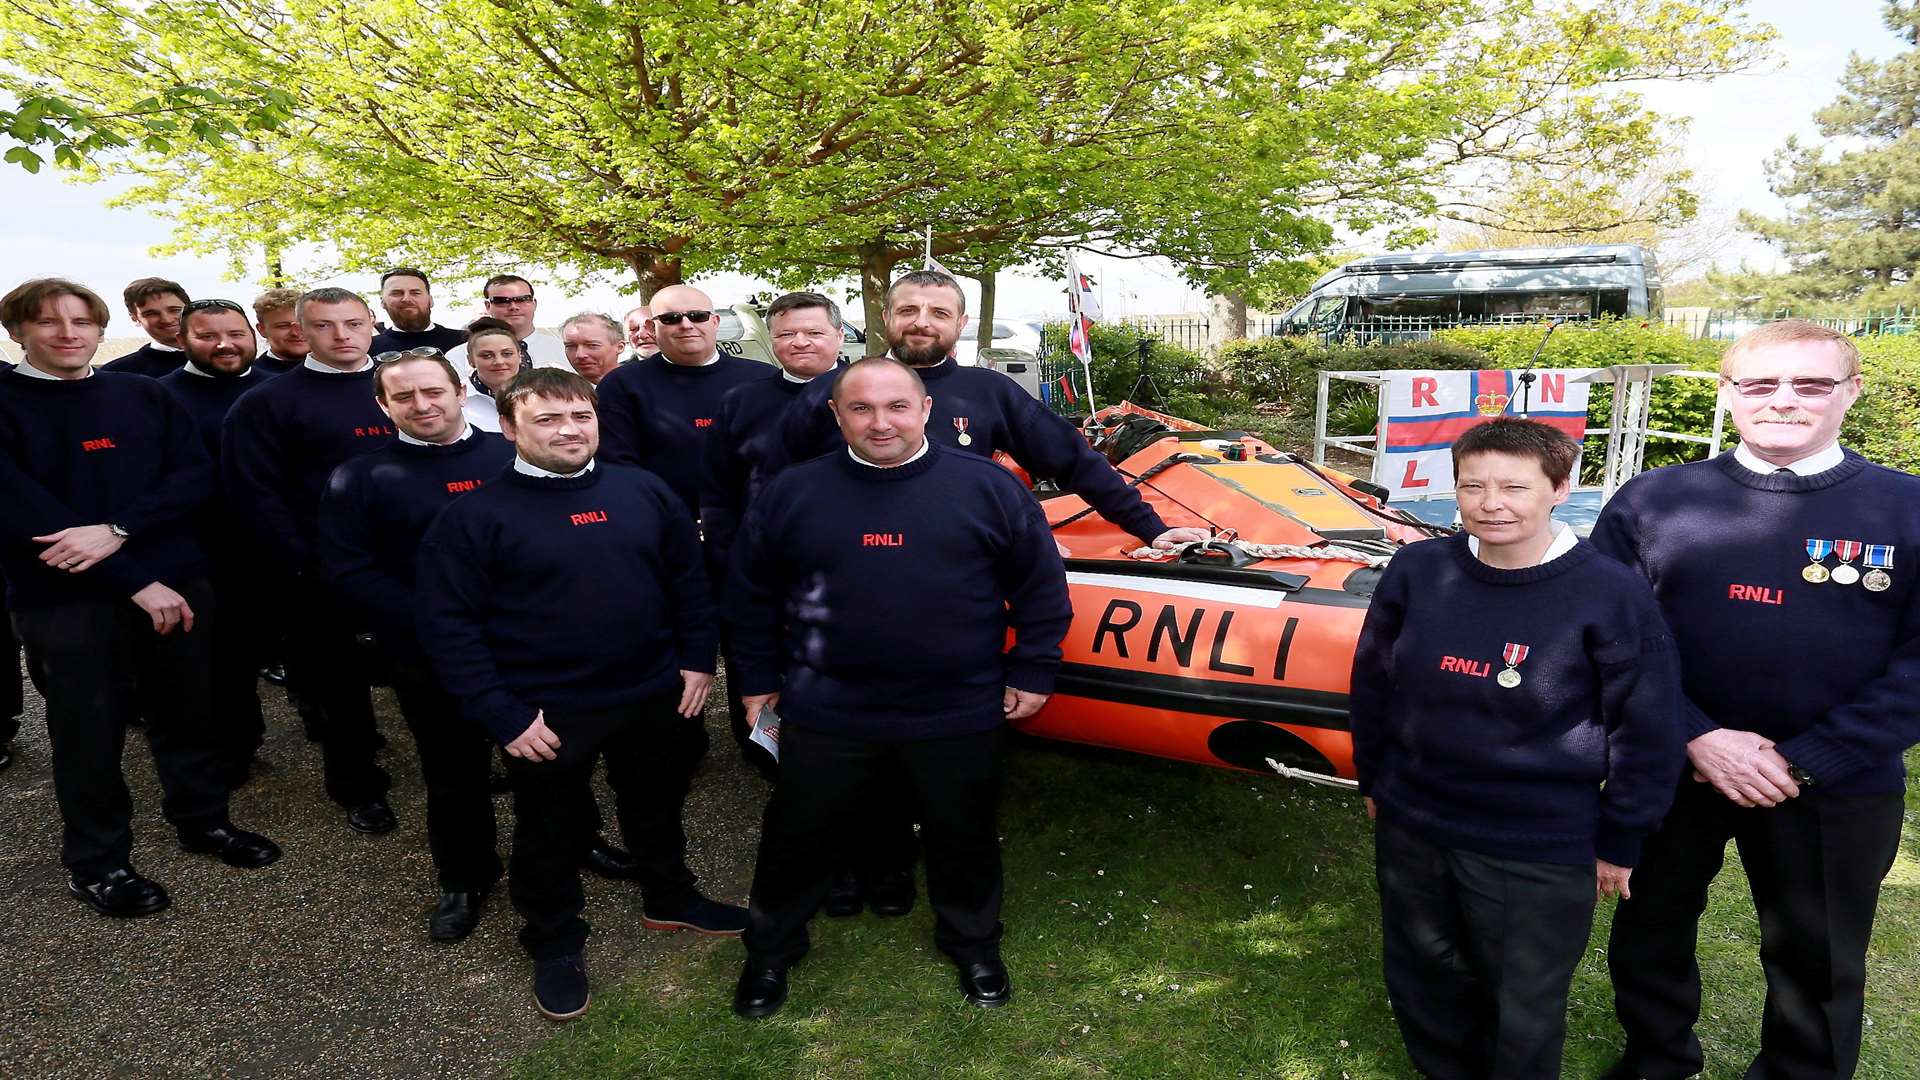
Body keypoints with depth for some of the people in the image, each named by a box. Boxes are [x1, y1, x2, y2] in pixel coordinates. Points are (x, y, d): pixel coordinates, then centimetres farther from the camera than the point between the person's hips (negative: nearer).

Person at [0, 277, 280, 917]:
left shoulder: (145, 396, 7)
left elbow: (195, 476, -1)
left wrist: (115, 530, -19)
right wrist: (135, 581, -18)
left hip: (175, 581, 3)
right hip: (63, 597, -3)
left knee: (186, 711, 13)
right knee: (89, 729, 7)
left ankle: (202, 819, 33)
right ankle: (96, 861, 25)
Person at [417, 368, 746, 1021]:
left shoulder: (645, 492, -1)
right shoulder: (474, 516, -12)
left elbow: (688, 578, 8)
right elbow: (447, 624, -13)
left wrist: (698, 659, 2)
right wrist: (502, 715, -16)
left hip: (656, 696, 4)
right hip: (547, 713, -3)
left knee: (658, 808, 23)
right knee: (546, 830, 16)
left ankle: (670, 901, 48)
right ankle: (555, 943, 39)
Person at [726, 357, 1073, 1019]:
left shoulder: (989, 487, -5)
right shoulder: (792, 493, -2)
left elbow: (1042, 586, 2)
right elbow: (751, 595, 8)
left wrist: (1032, 672, 1)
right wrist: (758, 680, 10)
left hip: (959, 717, 0)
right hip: (826, 715, 1)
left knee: (963, 838, 18)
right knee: (797, 837, 16)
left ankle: (972, 944, 45)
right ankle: (771, 948, 42)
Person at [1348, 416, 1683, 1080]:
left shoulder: (1612, 595, -16)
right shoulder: (1416, 572, -7)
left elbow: (1646, 731, -8)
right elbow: (1371, 682, 6)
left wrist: (1619, 844, -3)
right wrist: (1373, 779, 12)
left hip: (1541, 857, -3)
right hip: (1410, 832, 4)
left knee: (1523, 1013, 15)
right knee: (1423, 984, 23)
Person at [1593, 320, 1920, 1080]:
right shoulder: (1652, 499, -4)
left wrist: (1804, 761, -17)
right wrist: (1697, 736, -17)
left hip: (1834, 790, -1)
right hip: (1669, 770, 1)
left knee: (1817, 963, 17)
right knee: (1651, 930, 18)